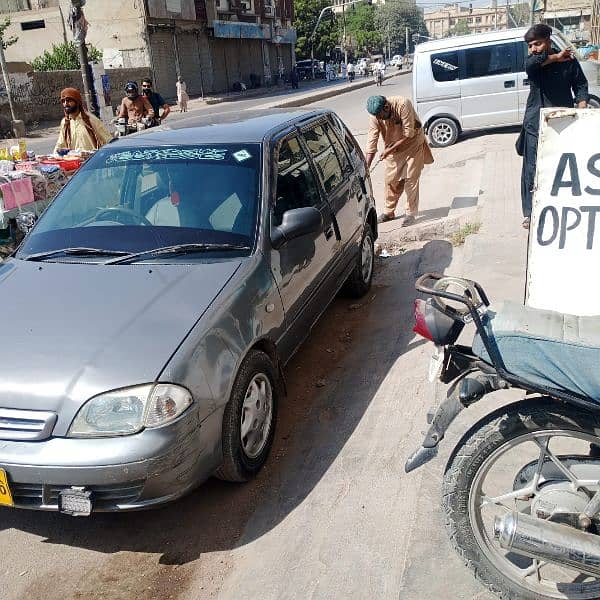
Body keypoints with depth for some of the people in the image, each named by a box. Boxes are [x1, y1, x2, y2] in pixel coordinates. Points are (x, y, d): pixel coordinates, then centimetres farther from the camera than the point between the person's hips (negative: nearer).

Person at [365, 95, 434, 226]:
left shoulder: (402, 104, -31)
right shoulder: (375, 116, -19)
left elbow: (408, 134, -28)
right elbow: (371, 142, -18)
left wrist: (389, 150, -28)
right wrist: (366, 167, -24)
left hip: (413, 145, -4)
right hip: (393, 149, 4)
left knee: (411, 179, -5)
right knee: (391, 180, 6)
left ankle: (411, 214, 6)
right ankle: (389, 212, 22)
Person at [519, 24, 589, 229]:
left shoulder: (569, 61, 3)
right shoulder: (533, 61, 3)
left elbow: (580, 86, 5)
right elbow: (530, 64, -22)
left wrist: (582, 111, -8)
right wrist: (555, 58, -11)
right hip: (535, 125, 0)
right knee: (532, 170, -1)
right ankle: (530, 213, 7)